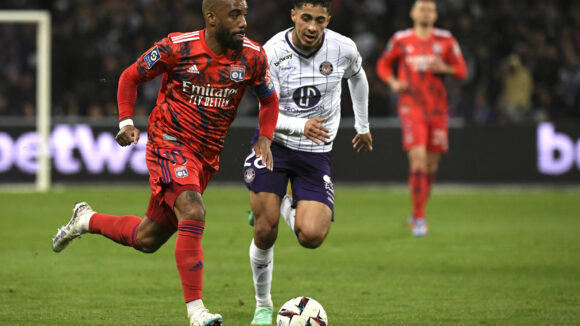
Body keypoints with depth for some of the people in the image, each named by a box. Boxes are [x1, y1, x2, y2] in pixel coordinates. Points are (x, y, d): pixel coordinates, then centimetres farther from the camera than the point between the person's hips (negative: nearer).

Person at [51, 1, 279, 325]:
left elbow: (270, 99, 12)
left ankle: (87, 220, 37)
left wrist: (265, 138, -5)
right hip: (169, 144, -5)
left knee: (149, 239, 10)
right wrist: (126, 121, -10)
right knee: (193, 213, -29)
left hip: (207, 158, 5)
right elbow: (131, 77, 2)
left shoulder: (253, 57, -5)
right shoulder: (176, 48, -13)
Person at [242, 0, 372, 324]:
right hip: (273, 144, -1)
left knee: (311, 236, -17)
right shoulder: (272, 53, -16)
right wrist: (301, 127, -38)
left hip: (317, 152, 1)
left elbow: (357, 77, 16)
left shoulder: (343, 49, -9)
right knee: (265, 233, -10)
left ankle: (286, 206, 21)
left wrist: (363, 126, 25)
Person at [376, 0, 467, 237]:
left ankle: (416, 215, 25)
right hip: (411, 108, -3)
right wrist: (392, 82, -4)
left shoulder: (446, 40, 4)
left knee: (431, 164, 7)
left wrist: (444, 68, -14)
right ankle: (419, 217, -14)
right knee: (418, 160, -17)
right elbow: (383, 64, 16)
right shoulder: (400, 40, 2)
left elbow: (462, 71, 7)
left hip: (438, 110, 3)